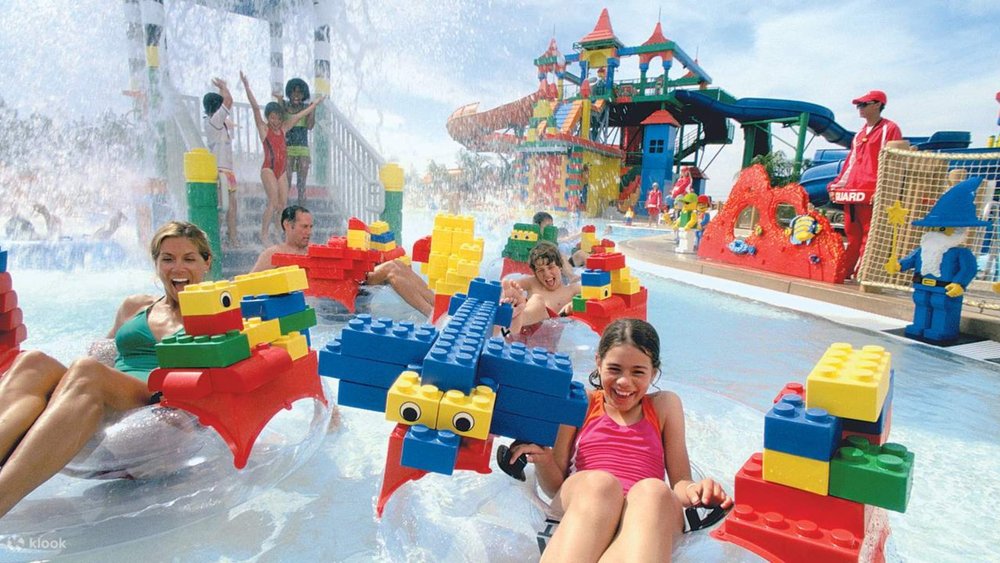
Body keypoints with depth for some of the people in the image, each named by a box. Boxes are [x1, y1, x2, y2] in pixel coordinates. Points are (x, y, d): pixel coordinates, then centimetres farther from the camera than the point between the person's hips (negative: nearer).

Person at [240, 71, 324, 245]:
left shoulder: (283, 128, 13)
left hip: (282, 170, 6)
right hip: (269, 169, -6)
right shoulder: (263, 128, -1)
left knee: (283, 204, 5)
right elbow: (255, 107, -12)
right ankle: (264, 234, -8)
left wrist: (315, 103, 28)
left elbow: (300, 115, 19)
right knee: (273, 202, -15)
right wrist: (247, 87, -22)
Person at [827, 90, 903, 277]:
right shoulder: (860, 134, 23)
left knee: (869, 235, -8)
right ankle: (844, 271, 14)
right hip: (851, 191, 8)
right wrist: (837, 184, 19)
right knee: (852, 234, 10)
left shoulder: (889, 129, -1)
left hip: (870, 193, -8)